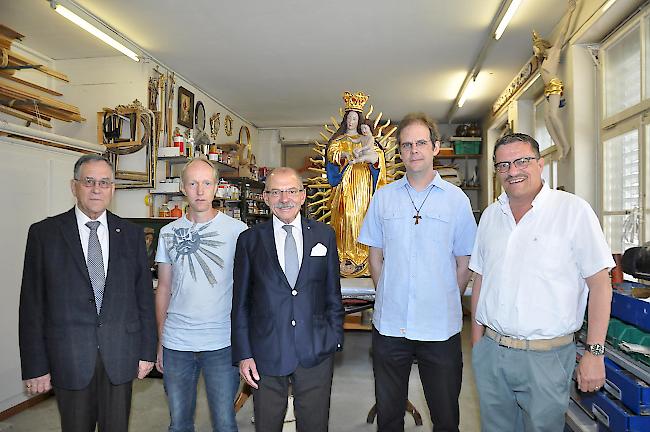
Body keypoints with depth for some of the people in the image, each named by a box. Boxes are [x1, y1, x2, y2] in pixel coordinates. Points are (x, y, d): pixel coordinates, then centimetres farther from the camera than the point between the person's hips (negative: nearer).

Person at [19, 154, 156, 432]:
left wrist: (147, 352, 3)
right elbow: (32, 304, -2)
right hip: (69, 357, -1)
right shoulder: (44, 233, -1)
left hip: (120, 357, 2)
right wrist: (35, 366, -3)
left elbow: (144, 296, 4)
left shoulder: (131, 234, 3)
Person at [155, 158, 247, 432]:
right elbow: (164, 289, 10)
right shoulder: (168, 233, 5)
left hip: (221, 343, -3)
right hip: (176, 343, 3)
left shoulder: (237, 230, -5)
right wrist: (160, 342, 8)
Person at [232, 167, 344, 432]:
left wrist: (335, 338, 3)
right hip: (266, 354, 0)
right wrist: (243, 354, -2)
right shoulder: (249, 240, 0)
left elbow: (333, 293, 7)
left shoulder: (324, 235, 3)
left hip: (316, 351, 1)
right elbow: (240, 302, 1)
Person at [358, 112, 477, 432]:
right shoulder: (383, 197, 3)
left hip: (441, 327, -1)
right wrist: (388, 298, 4)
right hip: (389, 324, 1)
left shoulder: (456, 199, -1)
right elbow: (375, 258, 9)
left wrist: (446, 304, 3)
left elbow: (463, 264, 5)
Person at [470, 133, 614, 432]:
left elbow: (599, 284, -8)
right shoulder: (490, 215, 6)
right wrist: (477, 341, 9)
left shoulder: (573, 211, -8)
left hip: (545, 358, -4)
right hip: (490, 351, 4)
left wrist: (595, 352, -12)